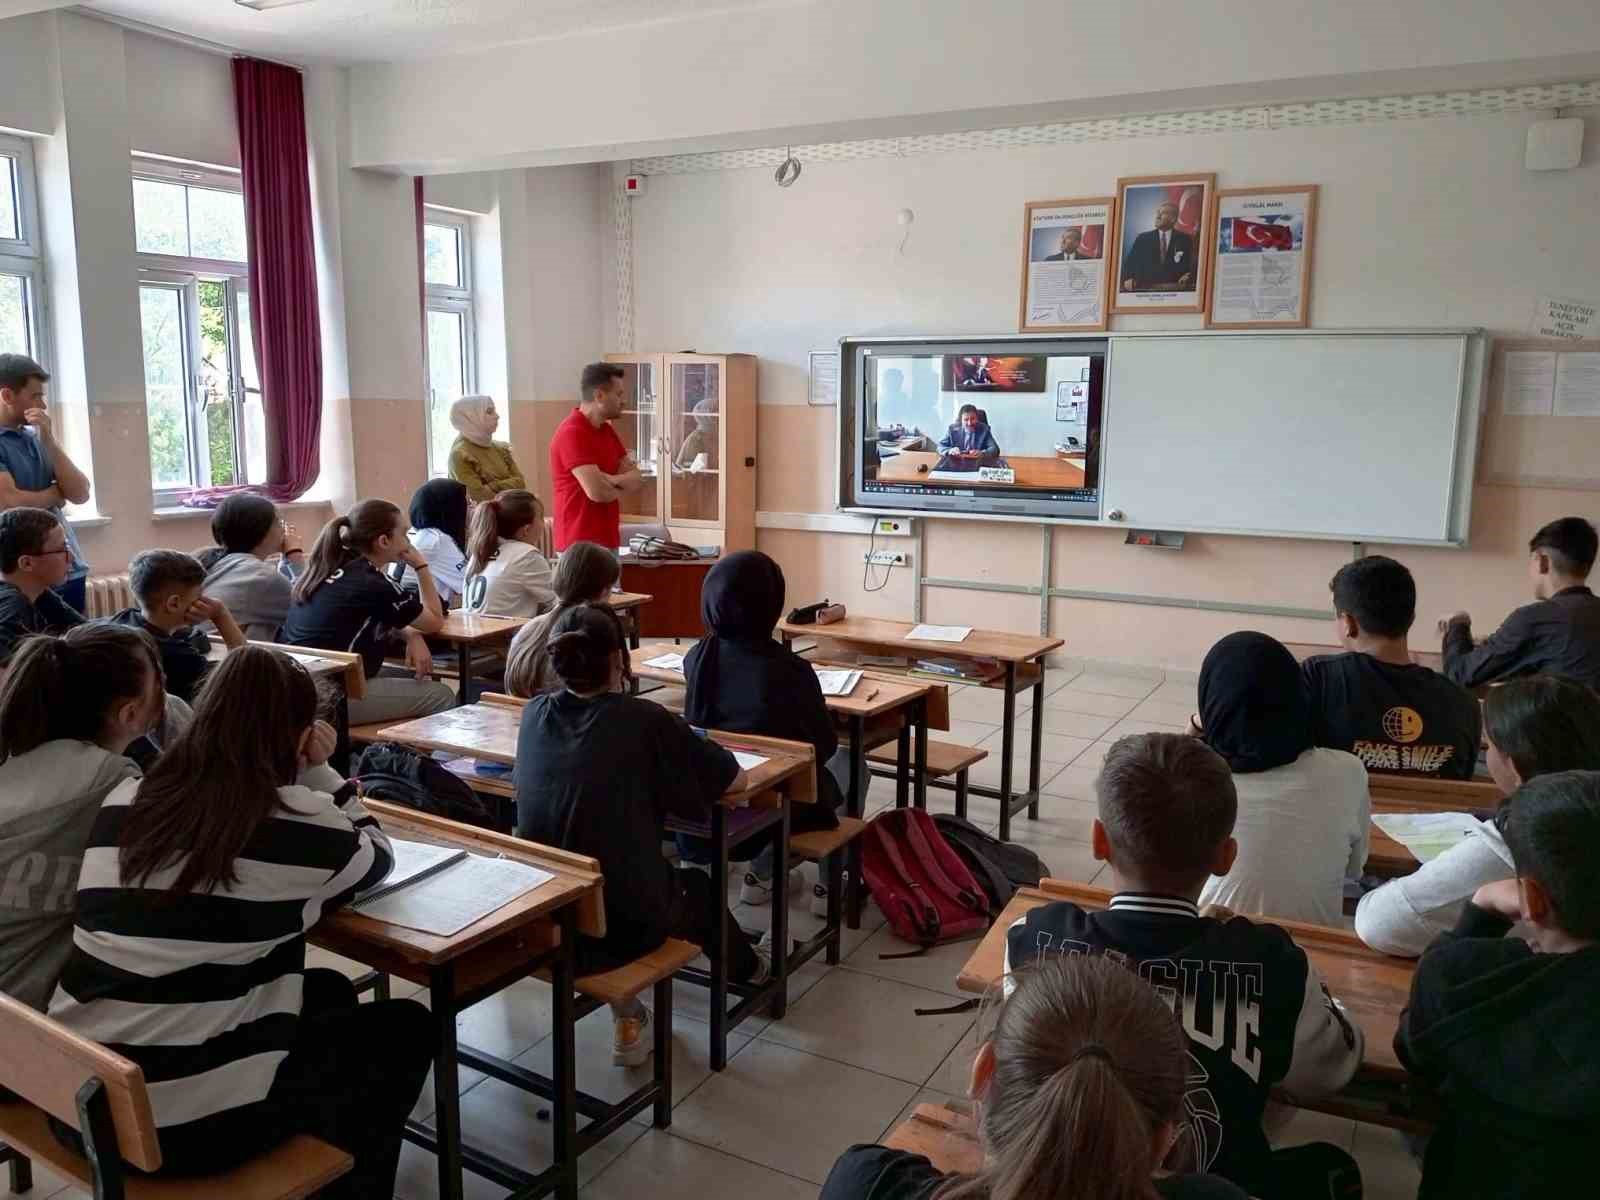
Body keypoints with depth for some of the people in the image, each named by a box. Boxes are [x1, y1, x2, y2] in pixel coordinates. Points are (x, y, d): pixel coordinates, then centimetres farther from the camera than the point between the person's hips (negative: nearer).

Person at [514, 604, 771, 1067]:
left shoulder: (535, 714, -1)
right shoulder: (645, 720, -15)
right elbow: (735, 779, -4)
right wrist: (681, 746, 13)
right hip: (621, 923, -4)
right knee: (698, 885, 29)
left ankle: (627, 1017, 33)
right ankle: (746, 967, 57)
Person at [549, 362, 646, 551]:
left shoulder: (606, 430, 13)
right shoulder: (572, 433, -17)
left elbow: (636, 478, 7)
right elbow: (597, 491, -25)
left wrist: (613, 481, -15)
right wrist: (622, 485, -3)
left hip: (607, 539, 9)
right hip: (582, 543, -9)